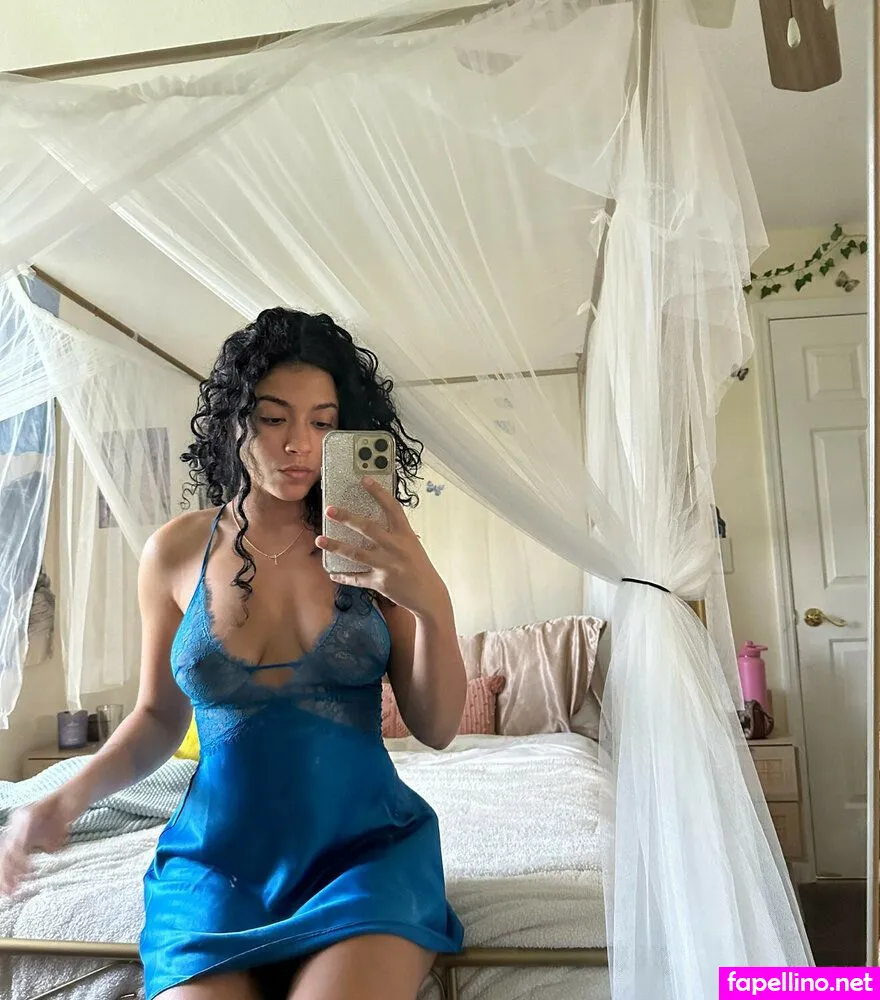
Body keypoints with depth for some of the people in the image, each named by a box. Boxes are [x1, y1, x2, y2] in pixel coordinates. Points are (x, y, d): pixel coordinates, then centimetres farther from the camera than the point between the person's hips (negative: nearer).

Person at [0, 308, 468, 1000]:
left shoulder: (370, 548, -5)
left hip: (367, 846, -1)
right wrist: (68, 799, -5)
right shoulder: (177, 552, -1)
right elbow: (160, 717, 11)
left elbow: (436, 729, -5)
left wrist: (431, 603, -21)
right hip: (218, 857, 1)